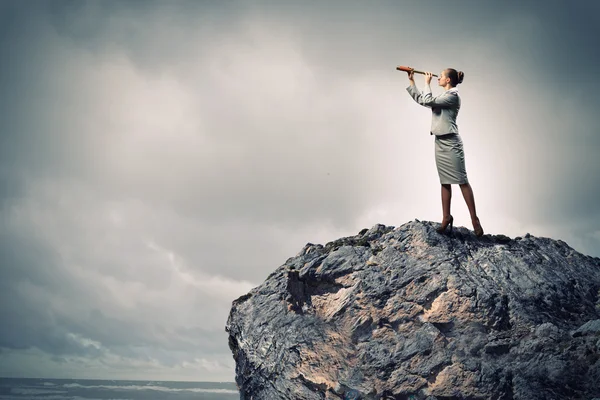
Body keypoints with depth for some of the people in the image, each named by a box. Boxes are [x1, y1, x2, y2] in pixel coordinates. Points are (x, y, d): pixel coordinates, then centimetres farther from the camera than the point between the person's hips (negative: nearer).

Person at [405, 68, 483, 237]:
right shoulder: (443, 96, 17)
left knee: (462, 181, -8)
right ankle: (446, 218, 14)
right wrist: (411, 81, 19)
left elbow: (428, 101, -19)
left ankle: (474, 219, -6)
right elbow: (419, 99, 24)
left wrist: (427, 83, -5)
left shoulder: (453, 95, -11)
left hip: (450, 143, -9)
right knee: (445, 182, 9)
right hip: (440, 143, 9)